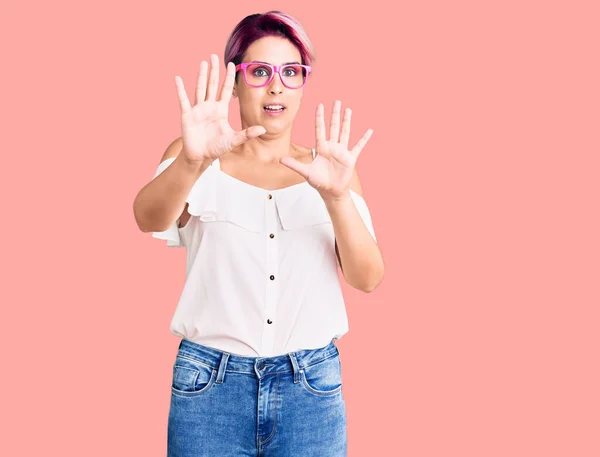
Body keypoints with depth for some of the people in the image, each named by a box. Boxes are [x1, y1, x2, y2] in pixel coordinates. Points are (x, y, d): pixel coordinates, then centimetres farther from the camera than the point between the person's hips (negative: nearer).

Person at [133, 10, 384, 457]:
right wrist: (193, 160, -37)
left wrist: (337, 195, -24)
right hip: (210, 384, -1)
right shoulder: (196, 160, 2)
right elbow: (149, 219, -17)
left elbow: (368, 278, -6)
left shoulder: (330, 168, 4)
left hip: (311, 386, 1)